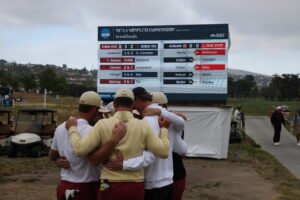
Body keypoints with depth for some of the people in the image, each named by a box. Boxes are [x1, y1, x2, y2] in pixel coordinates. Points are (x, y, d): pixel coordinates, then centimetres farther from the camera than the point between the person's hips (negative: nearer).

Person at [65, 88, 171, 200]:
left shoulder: (103, 124, -5)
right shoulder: (143, 126, -2)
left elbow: (80, 150, -9)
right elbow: (163, 152, -4)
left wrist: (72, 128, 6)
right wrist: (164, 129, 10)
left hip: (110, 186, -1)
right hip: (136, 186, 1)